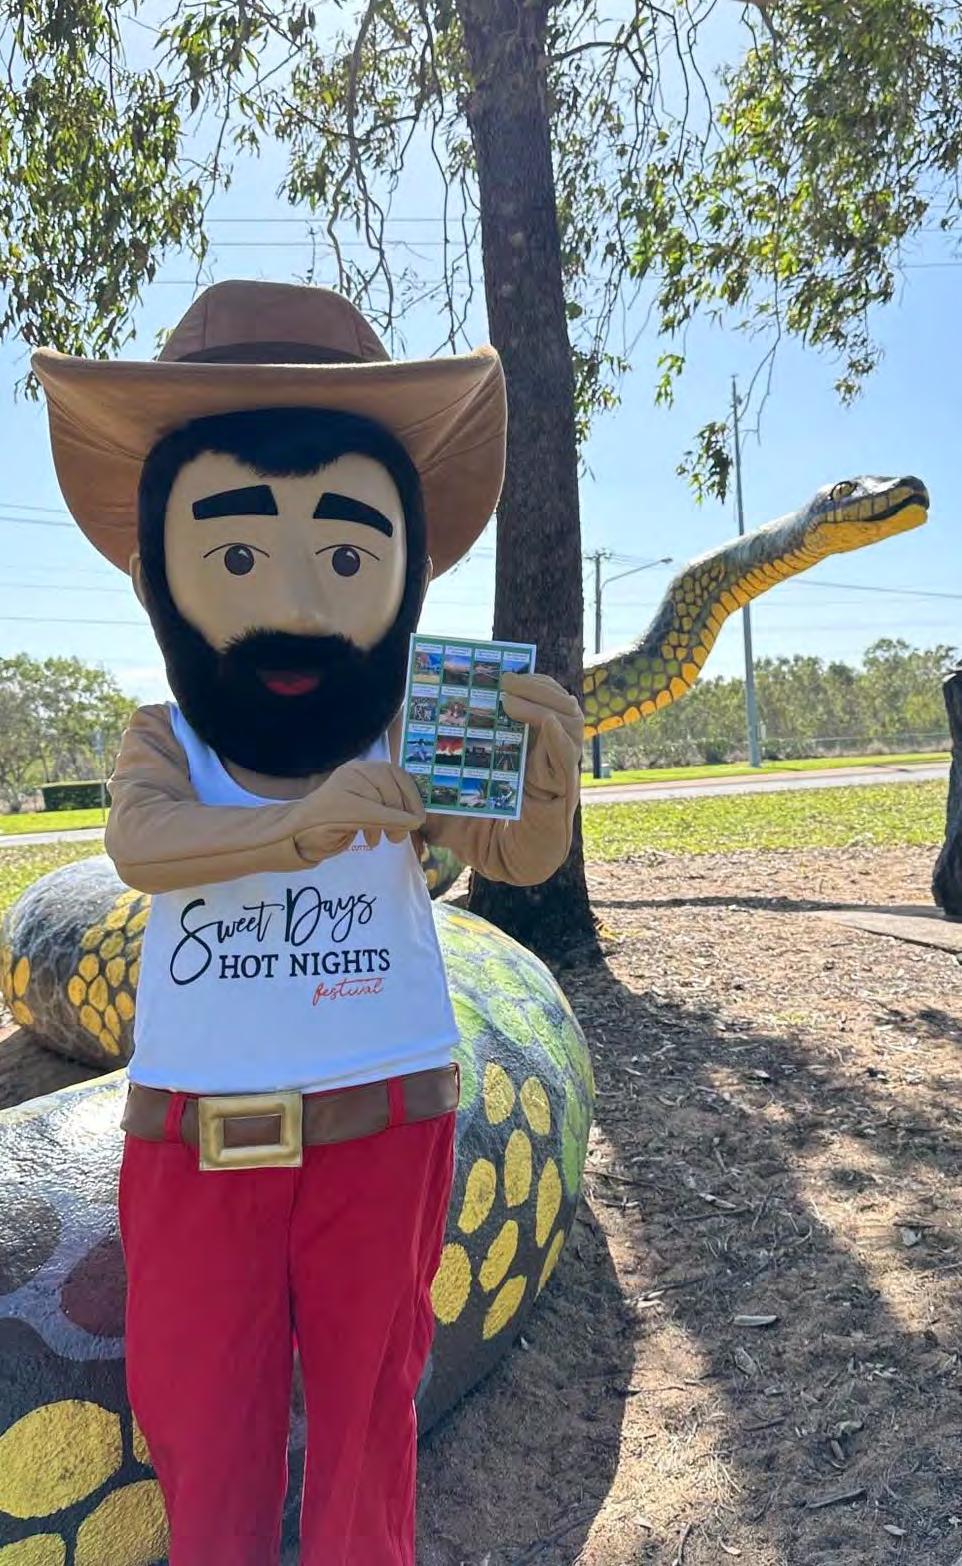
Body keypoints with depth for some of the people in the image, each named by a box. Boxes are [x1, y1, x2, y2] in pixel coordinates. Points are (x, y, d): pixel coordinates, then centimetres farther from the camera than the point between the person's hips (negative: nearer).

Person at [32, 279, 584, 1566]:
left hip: (382, 1117, 0)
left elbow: (515, 859, -17)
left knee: (366, 1399, 19)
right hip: (195, 1131, 1)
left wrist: (548, 783, -39)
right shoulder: (162, 743, -8)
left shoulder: (409, 747, -7)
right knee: (202, 1410, 18)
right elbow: (141, 846, -27)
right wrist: (296, 828, -46)